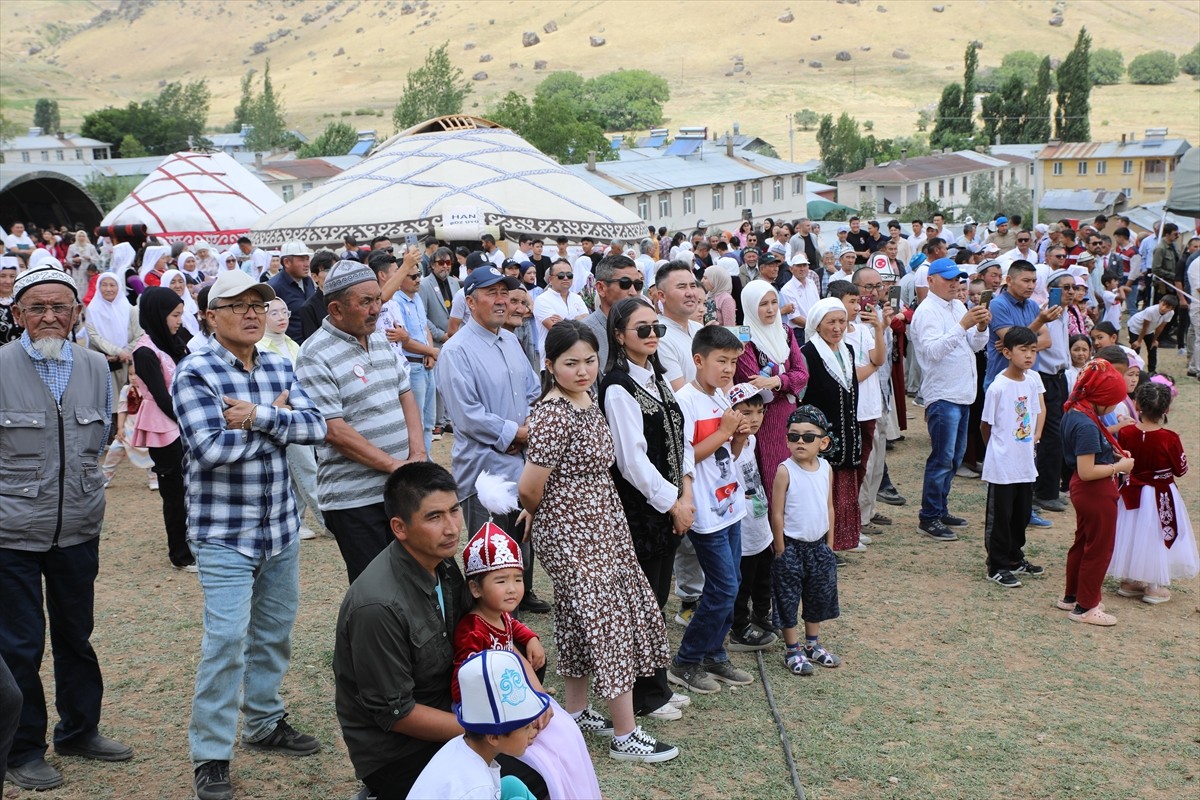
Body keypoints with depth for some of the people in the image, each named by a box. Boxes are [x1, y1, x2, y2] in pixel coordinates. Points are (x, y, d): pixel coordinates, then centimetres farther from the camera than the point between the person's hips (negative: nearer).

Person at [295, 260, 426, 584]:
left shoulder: (379, 341, 11)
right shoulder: (315, 356, -13)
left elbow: (405, 396, 14)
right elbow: (334, 431, -18)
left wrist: (417, 454, -2)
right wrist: (394, 464, -18)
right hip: (355, 498, -7)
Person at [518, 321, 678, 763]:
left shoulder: (588, 402, 6)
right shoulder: (553, 415, -22)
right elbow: (529, 488, -22)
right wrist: (544, 516, -2)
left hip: (602, 527, 9)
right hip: (573, 534, -9)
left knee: (583, 619, 18)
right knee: (610, 623, -3)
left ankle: (575, 711, 33)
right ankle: (625, 736, 6)